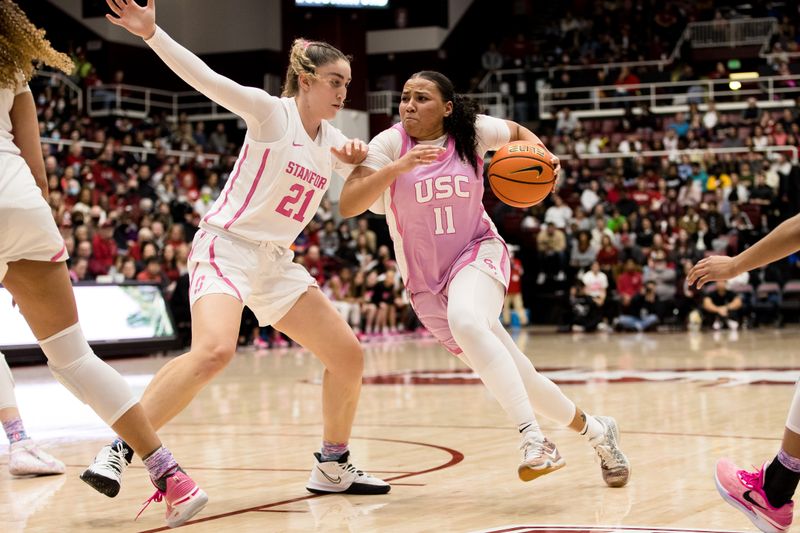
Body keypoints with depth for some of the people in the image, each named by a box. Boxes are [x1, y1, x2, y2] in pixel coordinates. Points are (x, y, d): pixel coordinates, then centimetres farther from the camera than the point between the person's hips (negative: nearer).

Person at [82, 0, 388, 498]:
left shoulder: (333, 140, 12)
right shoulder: (271, 111, -7)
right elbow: (205, 78, -17)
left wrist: (359, 159, -1)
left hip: (276, 264, 8)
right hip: (226, 246, -8)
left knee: (349, 355, 4)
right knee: (215, 350, -32)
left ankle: (333, 467, 21)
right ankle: (119, 450, -22)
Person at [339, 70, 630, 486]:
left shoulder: (471, 131, -4)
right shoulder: (390, 143, -8)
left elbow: (517, 133, 18)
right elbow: (347, 205, -19)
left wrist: (541, 155, -4)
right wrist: (399, 166, -31)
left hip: (478, 252, -2)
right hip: (426, 281, 2)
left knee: (466, 321, -38)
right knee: (516, 381, 5)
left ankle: (534, 438, -41)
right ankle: (593, 429, 27)